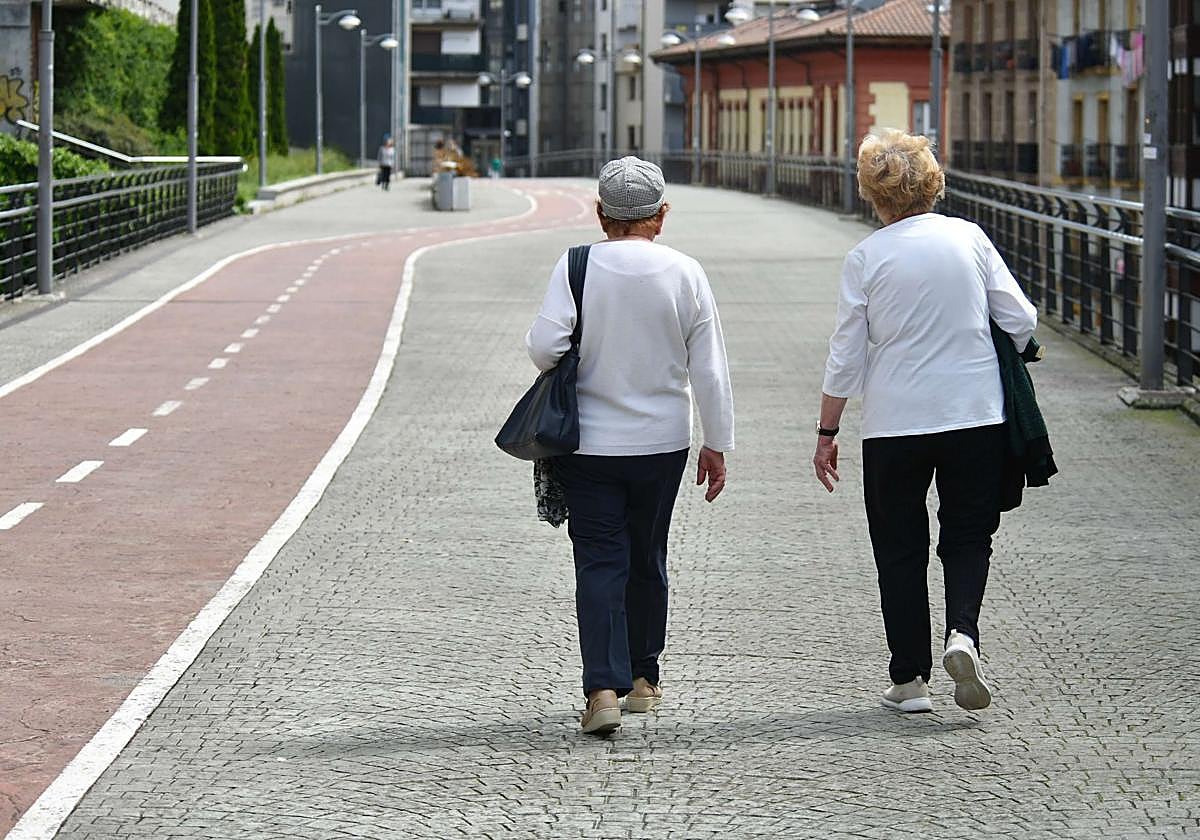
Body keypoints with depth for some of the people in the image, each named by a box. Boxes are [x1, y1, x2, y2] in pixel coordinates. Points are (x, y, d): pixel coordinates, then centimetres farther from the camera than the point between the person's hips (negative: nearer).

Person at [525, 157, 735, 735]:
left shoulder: (577, 267, -9)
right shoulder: (685, 273, -4)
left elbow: (543, 345, -18)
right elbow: (709, 369, -1)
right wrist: (717, 444, 8)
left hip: (588, 443, -2)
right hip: (661, 442, 2)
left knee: (600, 563, -1)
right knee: (647, 558, 18)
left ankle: (604, 689, -13)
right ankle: (642, 677, 30)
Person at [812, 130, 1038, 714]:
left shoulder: (866, 258, -6)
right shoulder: (968, 237, -1)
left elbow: (846, 357, -3)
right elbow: (1021, 323, 0)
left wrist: (826, 433, 6)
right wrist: (996, 362, 20)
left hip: (894, 424, -1)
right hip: (976, 415, 1)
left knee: (900, 548, 10)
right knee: (968, 534, 14)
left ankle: (910, 678, 11)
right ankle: (962, 633, -12)